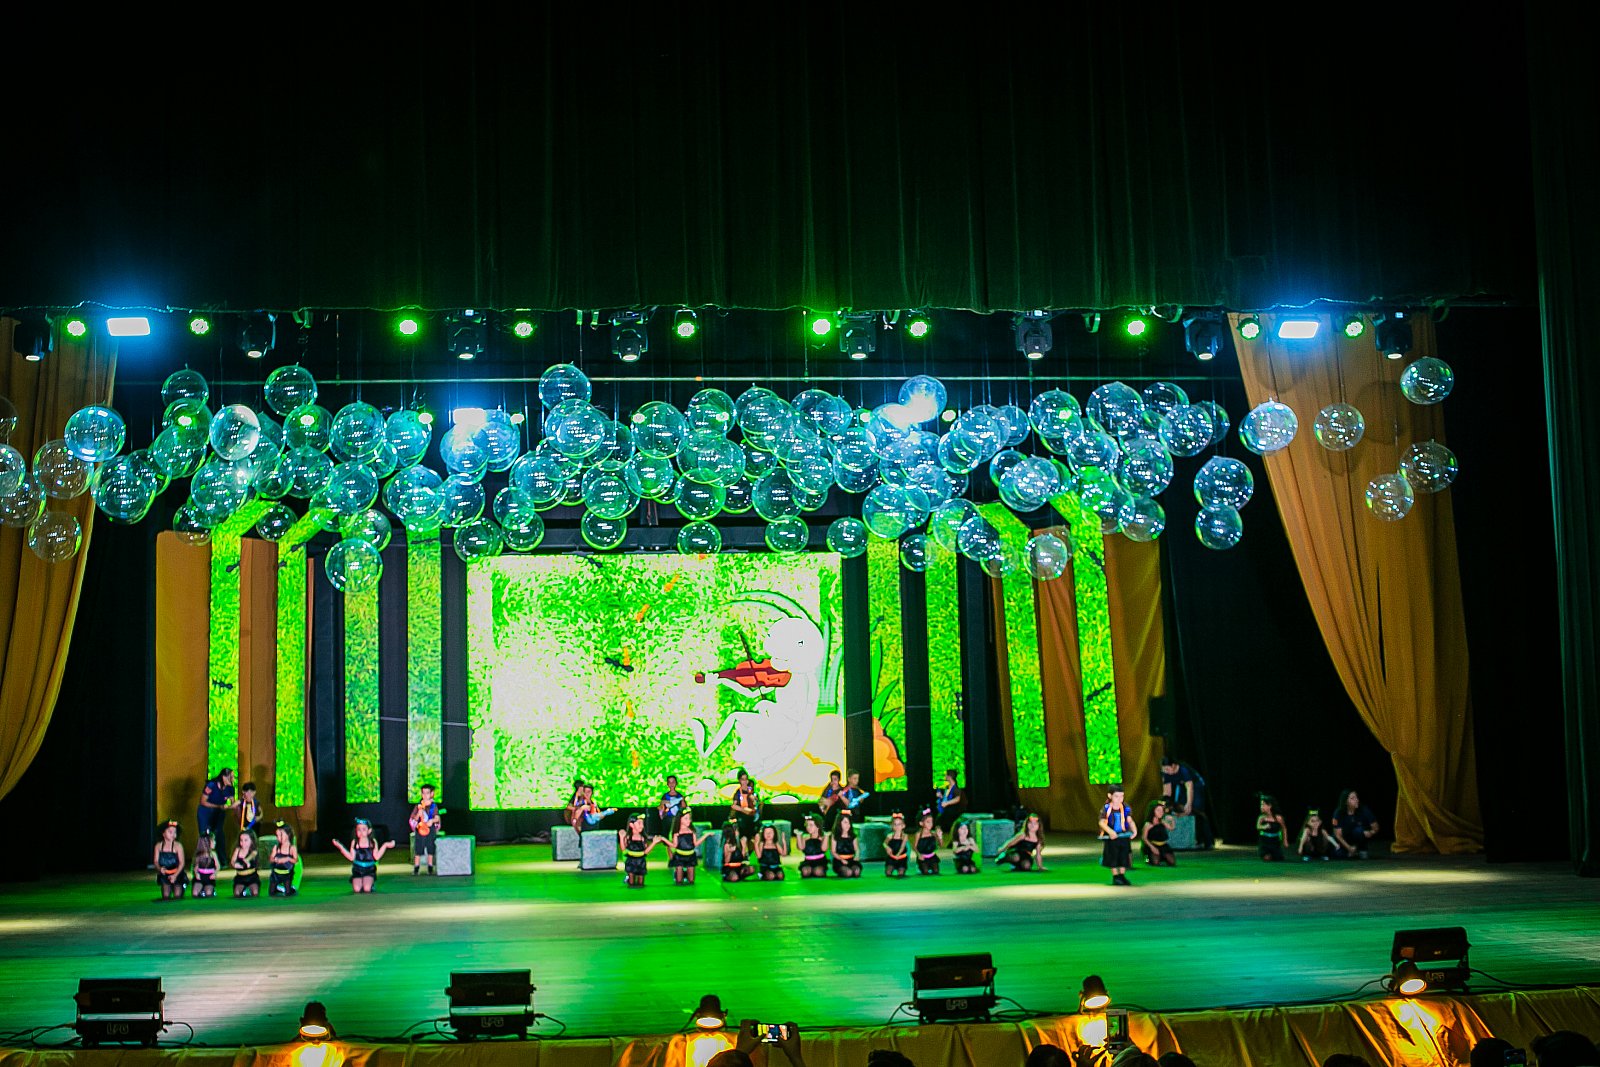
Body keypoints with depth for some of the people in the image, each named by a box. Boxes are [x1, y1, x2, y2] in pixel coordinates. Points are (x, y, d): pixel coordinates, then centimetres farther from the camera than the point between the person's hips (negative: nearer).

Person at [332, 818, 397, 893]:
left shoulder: (372, 842, -3)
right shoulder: (354, 842, -1)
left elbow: (376, 857, -10)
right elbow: (351, 857, -6)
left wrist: (385, 846, -15)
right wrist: (341, 847, -10)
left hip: (369, 870, -1)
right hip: (357, 870, 1)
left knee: (367, 889, -23)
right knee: (357, 889, -18)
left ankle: (371, 884, 12)